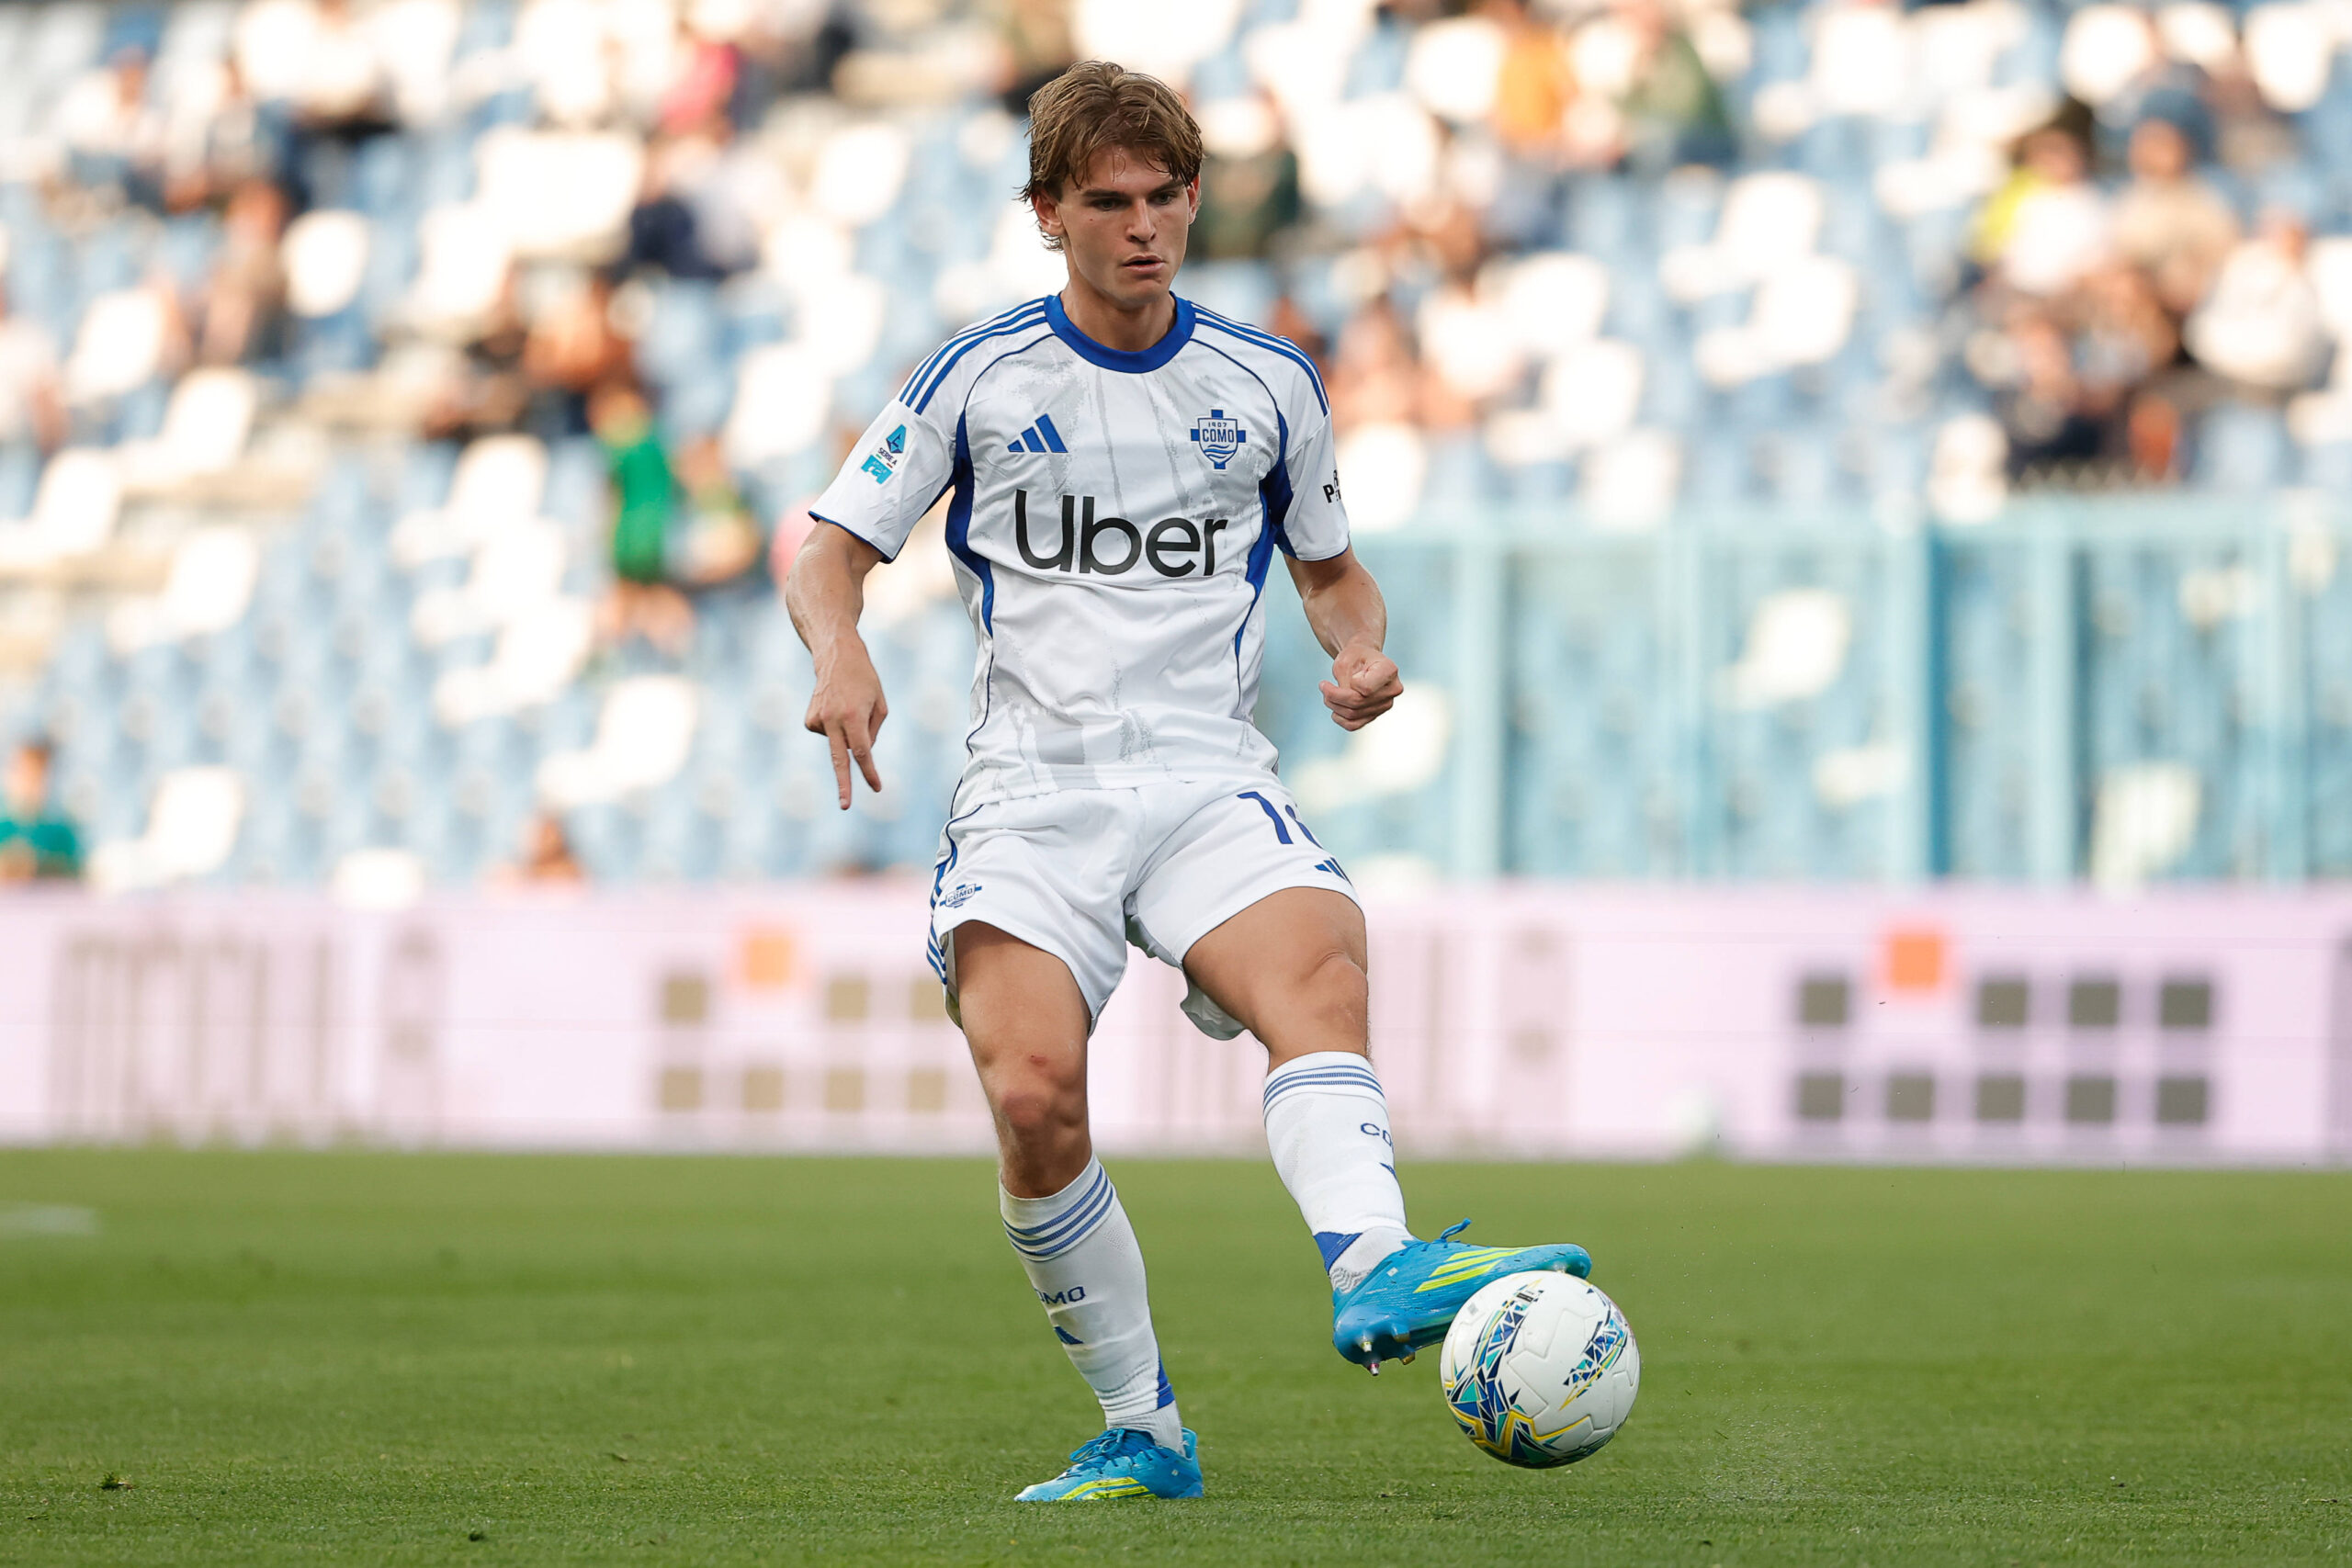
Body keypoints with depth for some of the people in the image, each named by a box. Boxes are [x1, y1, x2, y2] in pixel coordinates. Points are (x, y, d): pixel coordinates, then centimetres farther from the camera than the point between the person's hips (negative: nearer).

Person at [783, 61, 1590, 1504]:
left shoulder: (1269, 385, 13)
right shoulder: (980, 380, 8)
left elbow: (1330, 565, 26)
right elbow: (832, 546, 11)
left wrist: (1364, 651, 2)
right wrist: (840, 650, -11)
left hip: (1208, 776, 1)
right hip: (1031, 783, -1)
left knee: (1319, 962, -33)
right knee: (1034, 1090, -23)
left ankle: (1375, 1270, -56)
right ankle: (1140, 1429, -7)